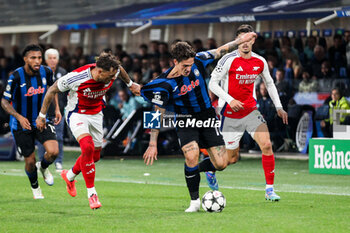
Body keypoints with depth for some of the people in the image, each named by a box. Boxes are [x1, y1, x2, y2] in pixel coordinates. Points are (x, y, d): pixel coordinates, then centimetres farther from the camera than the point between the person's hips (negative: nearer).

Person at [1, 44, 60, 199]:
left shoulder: (46, 72, -9)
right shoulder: (16, 77, -21)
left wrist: (57, 108, 7)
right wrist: (19, 117, -29)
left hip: (41, 121, 3)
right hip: (22, 124, -3)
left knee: (53, 151, -19)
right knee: (30, 161, 3)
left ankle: (43, 167, 17)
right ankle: (34, 186, 36)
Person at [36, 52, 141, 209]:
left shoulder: (112, 72, -19)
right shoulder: (76, 77, -32)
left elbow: (120, 70, 8)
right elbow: (52, 90, -17)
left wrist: (130, 84, 23)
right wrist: (42, 115, -10)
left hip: (96, 114, 6)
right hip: (76, 114, -6)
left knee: (95, 155, 10)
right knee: (88, 146, -28)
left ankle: (70, 176, 41)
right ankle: (91, 192, -18)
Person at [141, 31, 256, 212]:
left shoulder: (198, 61, -13)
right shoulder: (165, 84, -21)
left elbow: (220, 51, 5)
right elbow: (158, 114, -14)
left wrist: (240, 40, 14)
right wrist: (153, 144, -15)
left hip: (207, 117, 3)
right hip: (185, 121, -3)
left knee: (221, 164, -6)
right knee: (192, 155, -29)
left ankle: (203, 168, 32)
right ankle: (194, 201, -11)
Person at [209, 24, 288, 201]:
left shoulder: (260, 62, 2)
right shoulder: (229, 60, -13)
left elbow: (269, 83, 17)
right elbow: (212, 83, -11)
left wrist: (279, 107, 11)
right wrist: (229, 100, -22)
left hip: (251, 111, 4)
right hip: (230, 114, -4)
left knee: (266, 145, -17)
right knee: (231, 159, 2)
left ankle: (269, 190, -9)